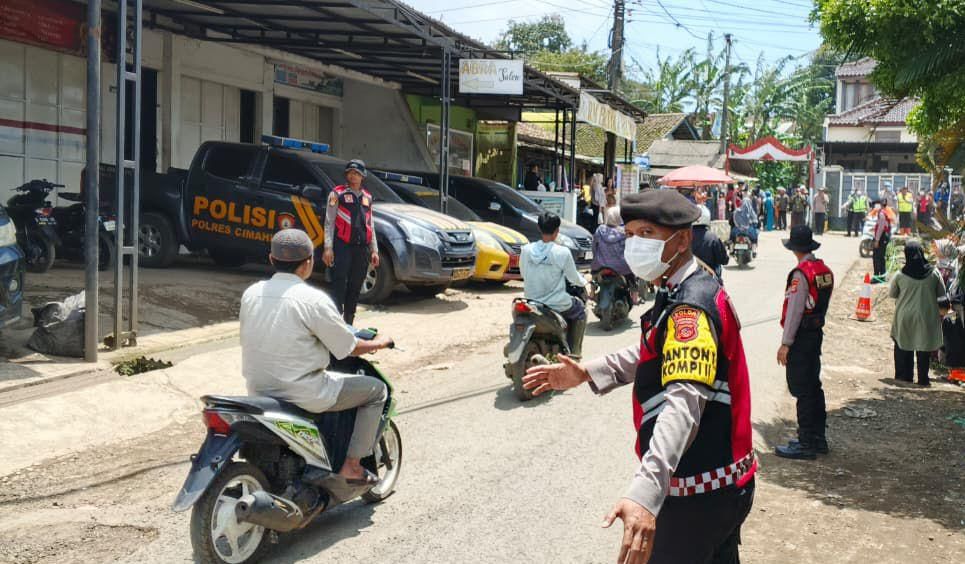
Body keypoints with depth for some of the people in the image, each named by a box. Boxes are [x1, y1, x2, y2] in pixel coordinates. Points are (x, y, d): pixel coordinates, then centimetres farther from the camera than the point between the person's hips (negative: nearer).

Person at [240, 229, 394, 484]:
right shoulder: (313, 300, -18)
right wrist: (379, 343, 11)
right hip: (304, 394, -7)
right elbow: (350, 348, -10)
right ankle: (352, 465, 8)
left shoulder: (251, 293, 0)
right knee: (377, 389, 10)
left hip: (258, 390, 7)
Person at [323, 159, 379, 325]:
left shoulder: (367, 197, 18)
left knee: (355, 287, 9)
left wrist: (374, 250, 15)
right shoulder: (337, 193, 2)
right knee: (339, 285, -11)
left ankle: (348, 323, 18)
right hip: (342, 246, -5)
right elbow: (329, 222, -3)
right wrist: (328, 248, -12)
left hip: (362, 248, 5)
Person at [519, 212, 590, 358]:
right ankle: (574, 351, 25)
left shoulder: (526, 250, -7)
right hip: (557, 306, -4)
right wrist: (583, 282, 19)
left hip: (531, 303, 4)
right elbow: (573, 277, -4)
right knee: (580, 310, 27)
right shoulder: (562, 252, -16)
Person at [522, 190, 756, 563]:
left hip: (699, 494, -10)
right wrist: (588, 373, 13)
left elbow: (684, 402, -39)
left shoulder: (691, 308, -25)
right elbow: (665, 356, 23)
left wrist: (645, 492, -52)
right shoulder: (688, 290, 7)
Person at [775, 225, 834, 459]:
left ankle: (806, 444, 1)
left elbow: (794, 311, -19)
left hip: (801, 336, -9)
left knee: (802, 390, -3)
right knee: (814, 386, 17)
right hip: (817, 332, 9)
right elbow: (823, 304, 12)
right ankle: (819, 438, 26)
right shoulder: (825, 271, 8)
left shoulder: (800, 274, -18)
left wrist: (785, 344, -16)